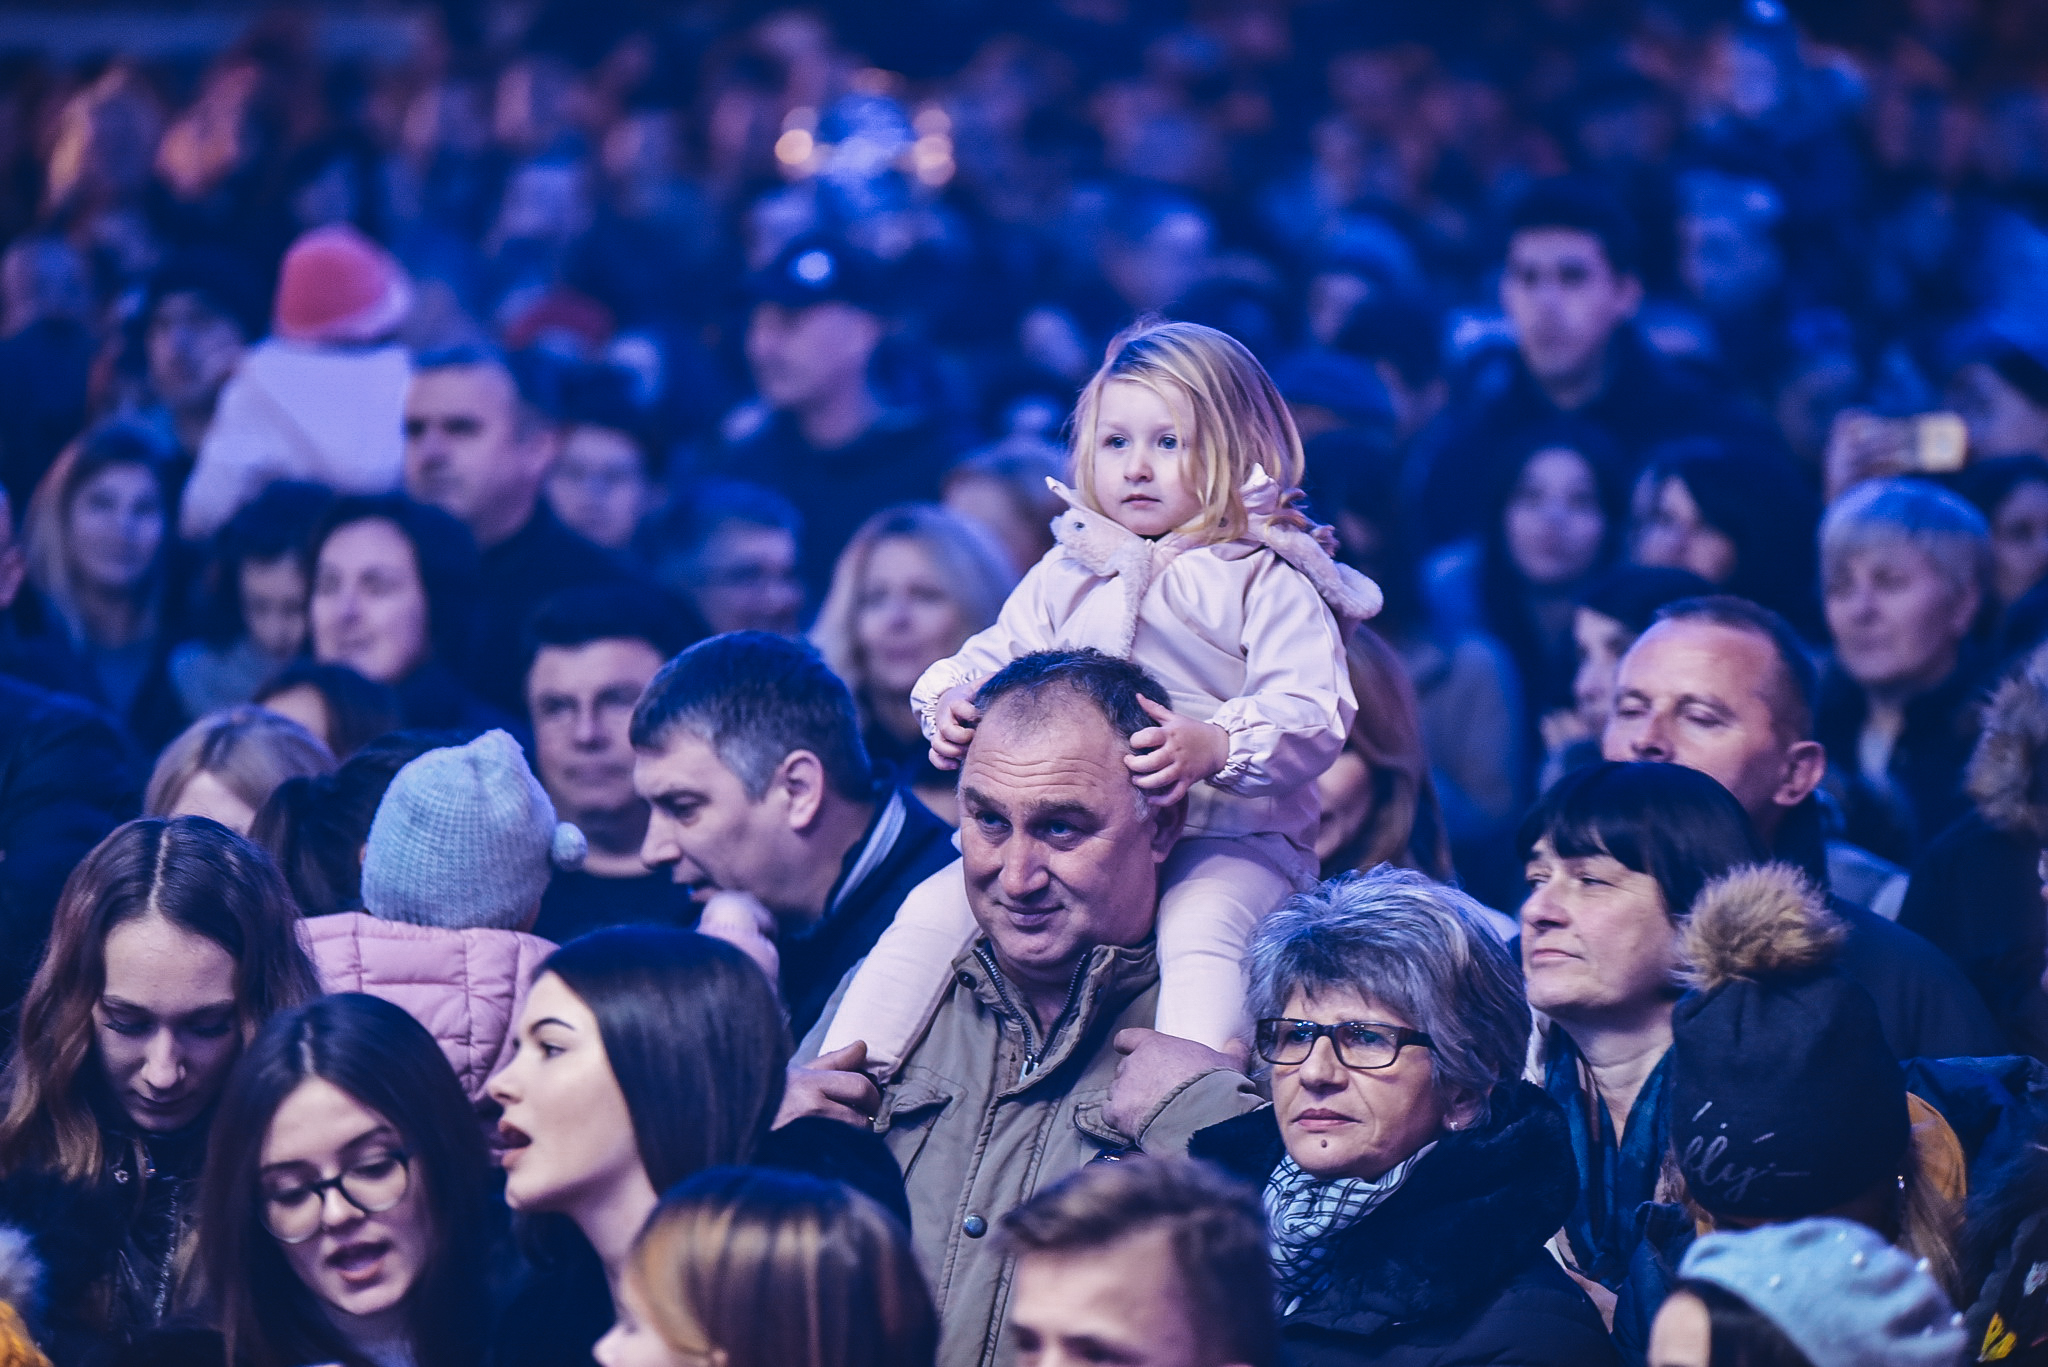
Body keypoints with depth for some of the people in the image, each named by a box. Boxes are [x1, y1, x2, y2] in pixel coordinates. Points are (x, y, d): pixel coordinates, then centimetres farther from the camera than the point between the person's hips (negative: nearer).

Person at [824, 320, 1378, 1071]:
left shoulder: (1267, 581, 0)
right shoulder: (1067, 575, 18)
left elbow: (1314, 715, -12)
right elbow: (990, 660, 18)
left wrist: (1214, 748, -33)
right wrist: (950, 705, -8)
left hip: (1231, 835, -5)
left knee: (1199, 929, -36)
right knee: (934, 909, -12)